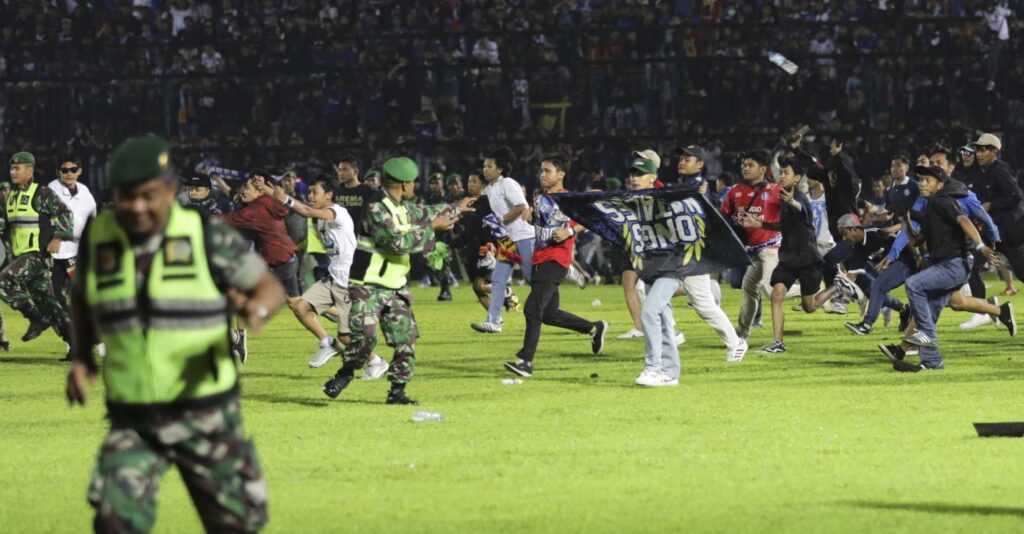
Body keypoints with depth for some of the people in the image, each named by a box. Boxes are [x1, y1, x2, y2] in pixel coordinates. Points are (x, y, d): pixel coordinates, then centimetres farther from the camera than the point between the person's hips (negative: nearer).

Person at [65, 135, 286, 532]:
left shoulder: (207, 236, -8)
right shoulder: (97, 238, 0)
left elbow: (270, 288, -1)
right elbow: (82, 293, 20)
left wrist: (257, 307, -26)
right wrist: (81, 357, 6)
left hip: (206, 416, -1)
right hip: (132, 420, 1)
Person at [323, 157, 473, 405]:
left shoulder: (405, 208, 12)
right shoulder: (377, 208, -16)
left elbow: (426, 213, 34)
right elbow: (397, 243, -24)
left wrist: (456, 208, 48)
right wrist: (431, 228, -16)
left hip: (395, 289, 8)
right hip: (368, 286, -8)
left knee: (406, 340, 0)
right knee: (365, 336, -21)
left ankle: (397, 391, 9)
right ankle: (344, 375, 3)